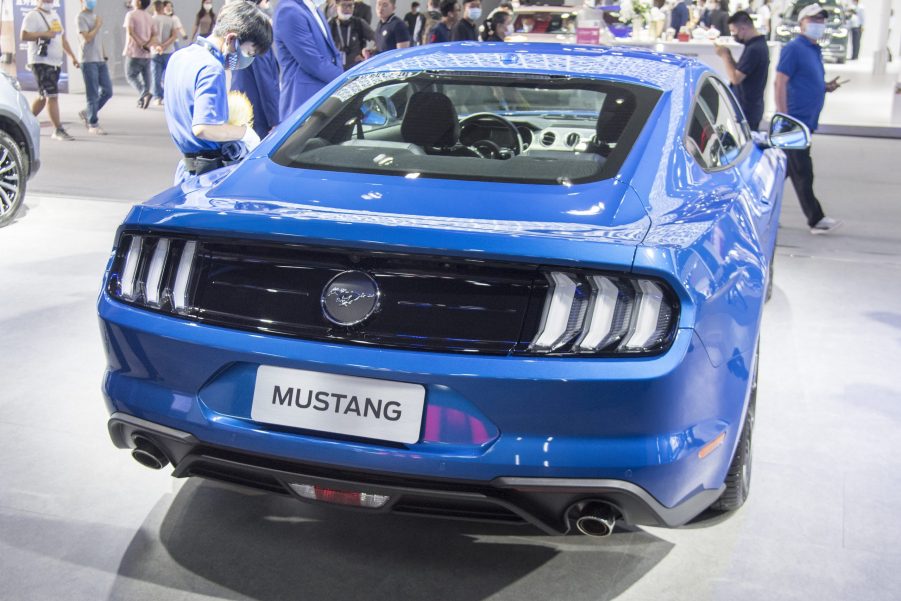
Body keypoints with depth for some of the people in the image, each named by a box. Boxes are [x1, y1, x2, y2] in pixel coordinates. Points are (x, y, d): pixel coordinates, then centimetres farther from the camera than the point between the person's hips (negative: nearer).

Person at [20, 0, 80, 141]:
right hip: (41, 62, -9)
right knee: (52, 96, -12)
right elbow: (23, 36, -18)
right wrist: (43, 34, -24)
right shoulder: (33, 16, -8)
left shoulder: (55, 15, 19)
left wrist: (72, 56, 21)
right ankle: (58, 130, -9)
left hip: (55, 62, 9)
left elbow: (62, 38, 25)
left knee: (43, 96, 15)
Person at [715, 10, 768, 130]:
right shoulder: (758, 44, 11)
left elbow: (735, 78, -21)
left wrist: (725, 55, -11)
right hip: (751, 108, 10)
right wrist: (728, 55, 4)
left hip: (746, 110, -10)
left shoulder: (754, 49, -21)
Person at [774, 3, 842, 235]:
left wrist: (826, 87, 7)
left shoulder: (815, 50, 17)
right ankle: (816, 220, -2)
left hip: (806, 123, 9)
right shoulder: (794, 49, -10)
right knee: (802, 172, -5)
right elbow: (780, 83, -16)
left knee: (784, 169, 13)